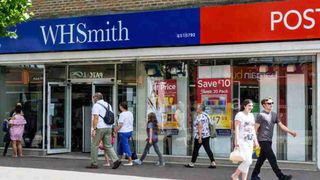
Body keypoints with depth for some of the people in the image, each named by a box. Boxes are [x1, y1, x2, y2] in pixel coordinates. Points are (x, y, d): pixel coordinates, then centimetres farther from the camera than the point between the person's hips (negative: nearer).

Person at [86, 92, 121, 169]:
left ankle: (94, 164, 9)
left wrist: (94, 129, -17)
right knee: (108, 146, 8)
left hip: (100, 128, -7)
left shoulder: (96, 105, -7)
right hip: (108, 128, 7)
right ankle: (116, 160, -9)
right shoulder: (108, 105, 16)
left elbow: (96, 118, -16)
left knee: (94, 145, 5)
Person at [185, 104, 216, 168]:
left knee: (195, 150, 4)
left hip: (200, 136, -8)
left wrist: (200, 137, -23)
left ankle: (192, 163, 15)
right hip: (207, 135, 8)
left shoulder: (199, 116, -16)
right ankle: (213, 163, -1)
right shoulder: (206, 115, 12)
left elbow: (200, 127, -22)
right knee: (208, 149, 5)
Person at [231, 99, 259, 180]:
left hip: (250, 141, 8)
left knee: (247, 161, 6)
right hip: (242, 141, -8)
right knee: (248, 161, -13)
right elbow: (236, 128, -12)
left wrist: (255, 140, 15)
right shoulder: (240, 114, -6)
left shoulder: (251, 115, 16)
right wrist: (236, 141, -19)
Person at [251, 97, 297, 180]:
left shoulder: (274, 115, 12)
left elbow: (281, 125, 12)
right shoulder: (261, 115, -9)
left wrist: (291, 132, 1)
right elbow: (255, 129, -8)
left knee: (262, 159, 12)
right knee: (272, 158, -9)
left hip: (269, 140, 7)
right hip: (263, 140, -7)